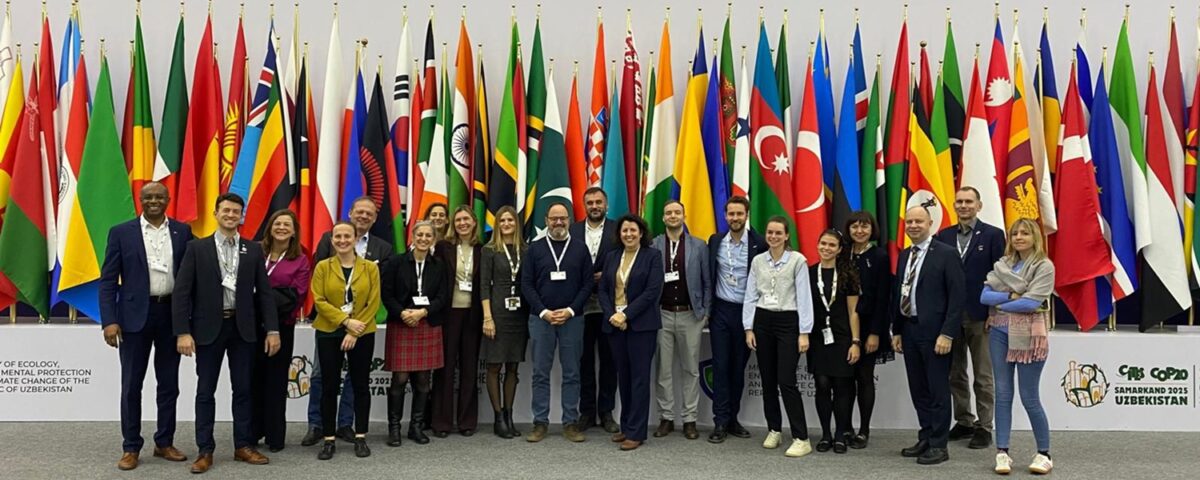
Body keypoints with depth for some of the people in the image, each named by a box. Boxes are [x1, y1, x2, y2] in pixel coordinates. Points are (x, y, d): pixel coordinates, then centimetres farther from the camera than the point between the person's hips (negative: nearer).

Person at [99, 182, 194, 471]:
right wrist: (109, 320, -11)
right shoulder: (121, 232, 0)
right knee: (131, 385, 5)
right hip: (135, 315, -2)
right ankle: (131, 448, 16)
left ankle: (164, 443, 22)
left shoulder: (182, 231, 5)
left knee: (169, 383, 10)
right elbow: (108, 280, -2)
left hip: (172, 314, 2)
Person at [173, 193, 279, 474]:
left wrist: (272, 329, -1)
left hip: (242, 327, 2)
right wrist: (183, 332, -12)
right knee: (205, 390, 5)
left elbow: (264, 292, 5)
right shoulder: (197, 248, 0)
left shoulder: (253, 250, 6)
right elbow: (181, 292, -4)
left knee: (242, 389, 8)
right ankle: (205, 450, 14)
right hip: (209, 327, -2)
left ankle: (243, 446, 17)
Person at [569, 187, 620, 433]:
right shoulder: (573, 230, 5)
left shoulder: (618, 230, 1)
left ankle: (606, 412, 16)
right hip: (581, 305, 1)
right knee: (584, 359, 8)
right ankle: (587, 411, 18)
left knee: (608, 359, 6)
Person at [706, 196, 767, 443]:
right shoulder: (715, 241, 3)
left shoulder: (759, 244, -7)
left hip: (746, 312, -1)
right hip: (721, 311, 1)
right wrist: (706, 309, 5)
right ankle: (720, 422, 5)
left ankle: (732, 418, 21)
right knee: (720, 366, 0)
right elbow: (708, 276, 8)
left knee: (738, 367, 9)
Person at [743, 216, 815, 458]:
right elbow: (751, 297, 9)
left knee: (786, 381, -9)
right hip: (763, 321, 4)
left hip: (788, 322, -4)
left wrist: (804, 333, -11)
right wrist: (749, 328, 4)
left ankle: (801, 439, -2)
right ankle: (774, 430, 24)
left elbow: (804, 297, -8)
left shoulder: (798, 260, -6)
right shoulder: (757, 261, 7)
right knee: (768, 380, 10)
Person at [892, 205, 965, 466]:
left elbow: (956, 297, -12)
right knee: (918, 389, 13)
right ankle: (925, 439, 24)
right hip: (909, 330, 7)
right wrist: (897, 331, 12)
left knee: (938, 390, 1)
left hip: (933, 331, -6)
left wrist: (947, 333, -17)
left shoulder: (946, 254, -8)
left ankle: (938, 446, 10)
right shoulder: (904, 256, 13)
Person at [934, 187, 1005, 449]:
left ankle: (984, 427, 14)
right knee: (955, 374, 11)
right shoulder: (943, 236, 7)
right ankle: (963, 421, 24)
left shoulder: (993, 235, -2)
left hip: (979, 315, -4)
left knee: (983, 376, 5)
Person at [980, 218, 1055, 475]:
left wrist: (999, 303, -5)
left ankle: (1044, 453, 16)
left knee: (1029, 397, 0)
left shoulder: (1044, 266, -4)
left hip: (1028, 334, -4)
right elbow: (984, 295, 0)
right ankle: (1002, 453, 9)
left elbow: (1032, 302, -15)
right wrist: (1012, 295, -12)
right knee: (1003, 393, 4)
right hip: (1000, 332, 4)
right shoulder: (1002, 265, 10)